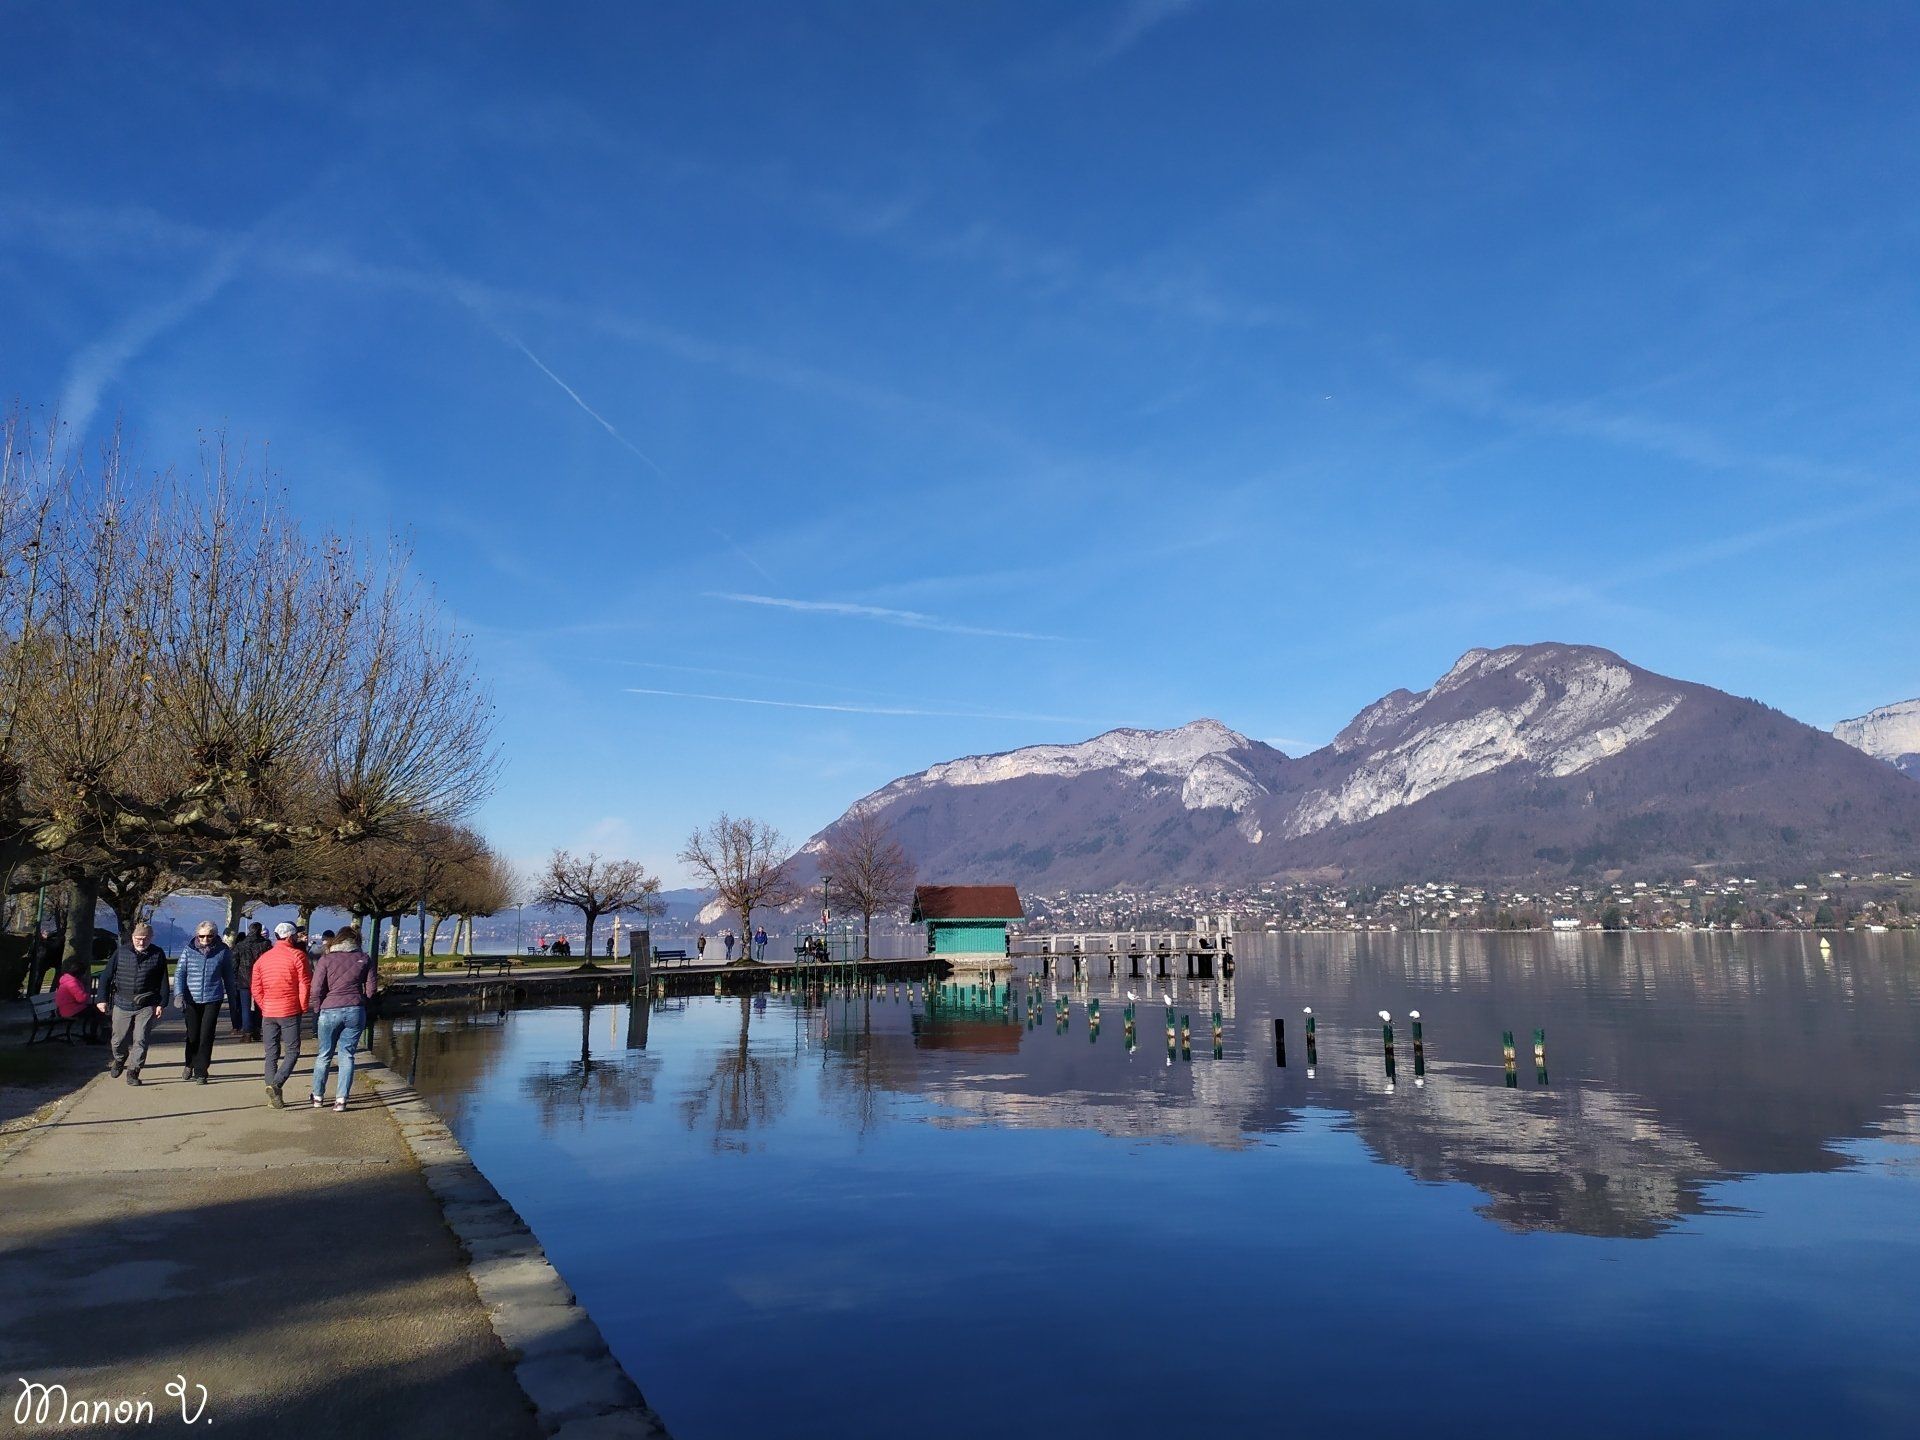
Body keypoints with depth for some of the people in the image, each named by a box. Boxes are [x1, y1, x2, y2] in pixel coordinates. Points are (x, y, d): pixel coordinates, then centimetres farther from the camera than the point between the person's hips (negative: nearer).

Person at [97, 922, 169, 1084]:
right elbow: (106, 977, 5)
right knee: (119, 1039, 12)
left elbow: (163, 981, 3)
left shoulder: (158, 954, 0)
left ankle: (133, 1072, 5)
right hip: (122, 1005, 1)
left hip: (147, 1006, -1)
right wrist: (102, 999, -1)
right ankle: (118, 1060, 41)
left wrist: (162, 1004, 0)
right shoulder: (121, 952, 1)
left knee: (140, 1040, -5)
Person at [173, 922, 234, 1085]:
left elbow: (228, 976, 8)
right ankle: (190, 1064, 35)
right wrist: (179, 994, -12)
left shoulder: (222, 951, 0)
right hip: (192, 999, 1)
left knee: (206, 1036, -4)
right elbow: (179, 973, 1)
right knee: (192, 1035, 9)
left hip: (213, 999, -1)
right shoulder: (189, 950, 0)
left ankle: (200, 1073, 6)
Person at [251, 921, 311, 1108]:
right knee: (292, 1052, 3)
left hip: (268, 1013, 5)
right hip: (290, 1012, -5)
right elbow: (304, 985, -10)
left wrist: (265, 1007, 17)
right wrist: (303, 1008, 2)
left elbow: (256, 989, 8)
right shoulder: (297, 955, -7)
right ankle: (275, 1084, -16)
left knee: (271, 1054, 10)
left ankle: (273, 1096, 8)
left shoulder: (262, 958, 10)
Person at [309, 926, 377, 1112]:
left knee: (324, 1055, 14)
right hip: (355, 1011, 1)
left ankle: (318, 1096, 24)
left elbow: (316, 990, -3)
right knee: (347, 1055, 7)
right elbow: (372, 987, 5)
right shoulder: (364, 958, 4)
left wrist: (317, 1013, 8)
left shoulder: (326, 959, 0)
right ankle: (341, 1099, 4)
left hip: (329, 1011, -1)